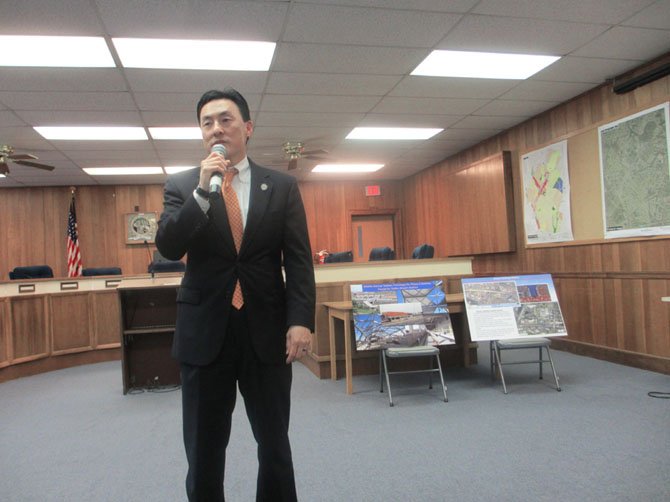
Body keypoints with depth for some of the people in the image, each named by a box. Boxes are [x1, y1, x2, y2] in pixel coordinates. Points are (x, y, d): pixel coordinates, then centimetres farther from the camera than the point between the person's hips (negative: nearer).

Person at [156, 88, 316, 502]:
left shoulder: (282, 186, 4)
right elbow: (168, 248, -7)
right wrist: (202, 191, -16)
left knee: (275, 445, 12)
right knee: (204, 451, 12)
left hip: (267, 331, 0)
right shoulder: (182, 185, 5)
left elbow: (299, 260, 0)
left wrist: (301, 321, -12)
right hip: (205, 331, 1)